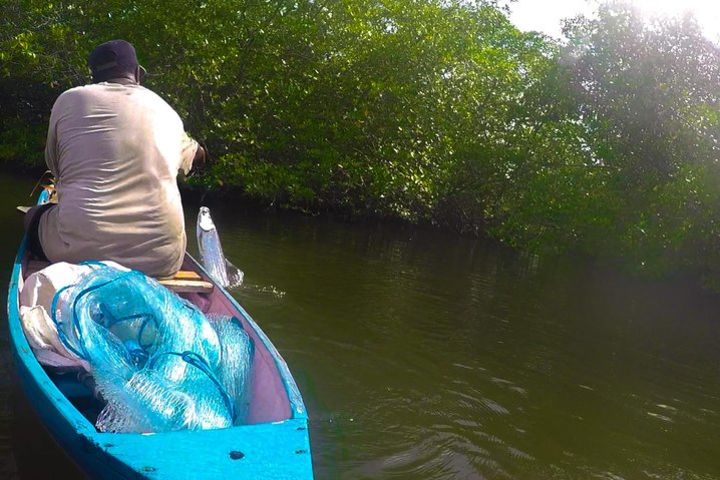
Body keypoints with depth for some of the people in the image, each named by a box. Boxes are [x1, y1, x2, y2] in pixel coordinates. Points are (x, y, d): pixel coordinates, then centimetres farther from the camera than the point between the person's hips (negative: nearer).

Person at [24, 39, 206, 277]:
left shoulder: (68, 100, 6)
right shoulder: (165, 110, 12)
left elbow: (54, 166, 20)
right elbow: (198, 155, 32)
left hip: (78, 249, -1)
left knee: (36, 216, 28)